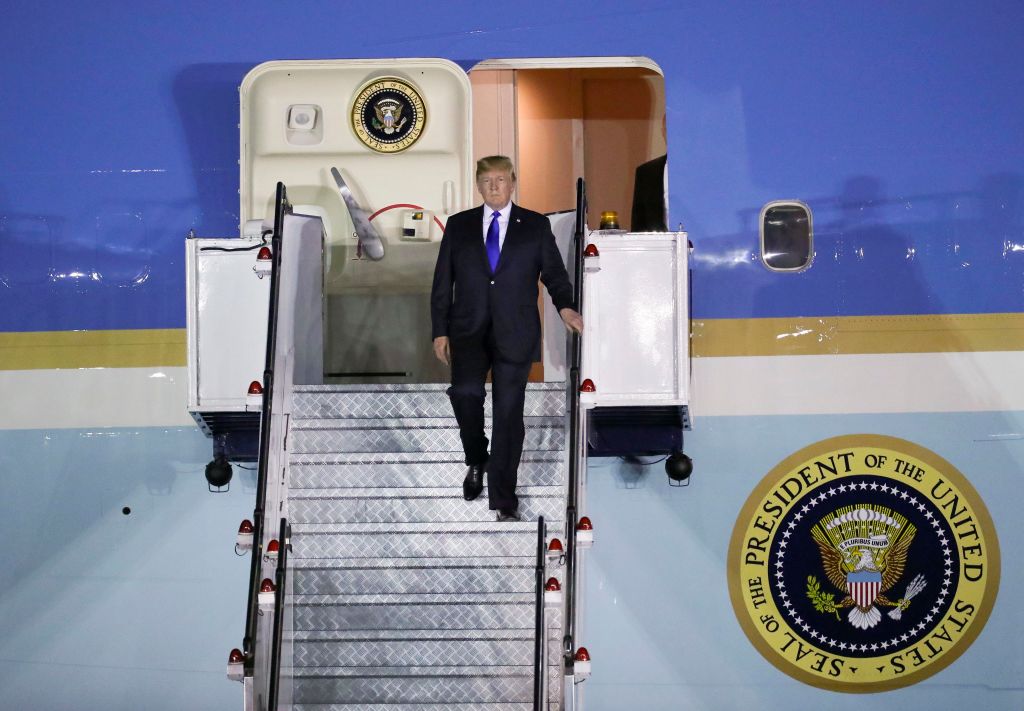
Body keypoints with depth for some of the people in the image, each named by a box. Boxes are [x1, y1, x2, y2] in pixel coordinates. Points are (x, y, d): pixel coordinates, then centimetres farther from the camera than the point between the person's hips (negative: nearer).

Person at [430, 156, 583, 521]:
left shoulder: (536, 225, 7)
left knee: (508, 412, 0)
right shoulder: (459, 225, 10)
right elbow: (442, 282, 9)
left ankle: (503, 499, 9)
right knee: (465, 390, -23)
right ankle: (476, 459, 5)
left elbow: (553, 272, 5)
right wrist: (439, 331, 3)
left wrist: (565, 306, -15)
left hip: (514, 333, 0)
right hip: (469, 330, 0)